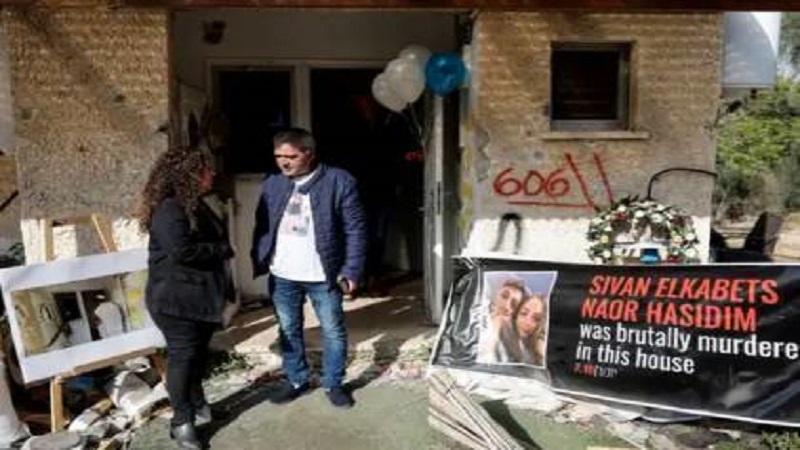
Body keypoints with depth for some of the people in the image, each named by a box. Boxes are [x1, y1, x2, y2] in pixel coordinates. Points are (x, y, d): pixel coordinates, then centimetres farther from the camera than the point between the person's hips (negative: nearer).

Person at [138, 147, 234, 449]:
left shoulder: (196, 205, 13)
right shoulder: (169, 208, -19)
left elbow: (211, 240, 20)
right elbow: (181, 251, -28)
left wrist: (221, 250, 0)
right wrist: (222, 250, -16)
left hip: (201, 295, 9)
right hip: (177, 298, -9)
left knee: (198, 353, 19)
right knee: (183, 355, -2)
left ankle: (197, 405, 35)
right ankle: (182, 421, 11)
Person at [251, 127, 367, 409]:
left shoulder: (339, 181, -10)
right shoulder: (272, 184, 5)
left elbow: (355, 230, -9)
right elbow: (262, 227, 10)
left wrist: (351, 270, -14)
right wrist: (258, 262, 2)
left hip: (323, 276, -3)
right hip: (281, 276, 4)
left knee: (333, 332, 9)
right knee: (289, 331, 16)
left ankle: (333, 384, 28)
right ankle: (297, 381, 34)